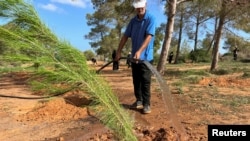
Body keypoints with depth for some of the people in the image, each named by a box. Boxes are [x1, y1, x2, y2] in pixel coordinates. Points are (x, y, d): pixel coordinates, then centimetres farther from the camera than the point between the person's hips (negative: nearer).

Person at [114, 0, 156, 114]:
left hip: (146, 57, -6)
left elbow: (149, 37, -20)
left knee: (145, 82, -2)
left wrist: (139, 51, -30)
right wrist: (118, 52, 3)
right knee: (136, 81, 13)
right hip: (134, 57, 6)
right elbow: (125, 36, 9)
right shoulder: (133, 21, 10)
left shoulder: (151, 18, -9)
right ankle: (139, 101, 26)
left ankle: (146, 104, 7)